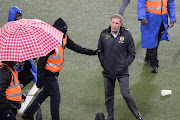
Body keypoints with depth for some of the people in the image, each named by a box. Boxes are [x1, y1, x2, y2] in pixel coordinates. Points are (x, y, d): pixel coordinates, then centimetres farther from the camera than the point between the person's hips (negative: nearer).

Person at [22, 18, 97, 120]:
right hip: (49, 74, -10)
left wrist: (90, 52, 9)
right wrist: (40, 79, -24)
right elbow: (41, 61, -26)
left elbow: (74, 46, 11)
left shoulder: (64, 37, -4)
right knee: (56, 97, -4)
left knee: (46, 92, 22)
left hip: (55, 72, 10)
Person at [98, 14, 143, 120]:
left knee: (126, 94, -8)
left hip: (122, 72, -3)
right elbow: (100, 51, 11)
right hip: (108, 71, 3)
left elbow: (132, 53, 1)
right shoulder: (104, 34, 0)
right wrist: (104, 64, 0)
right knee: (108, 96, 9)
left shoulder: (126, 35, -6)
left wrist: (125, 65, -8)